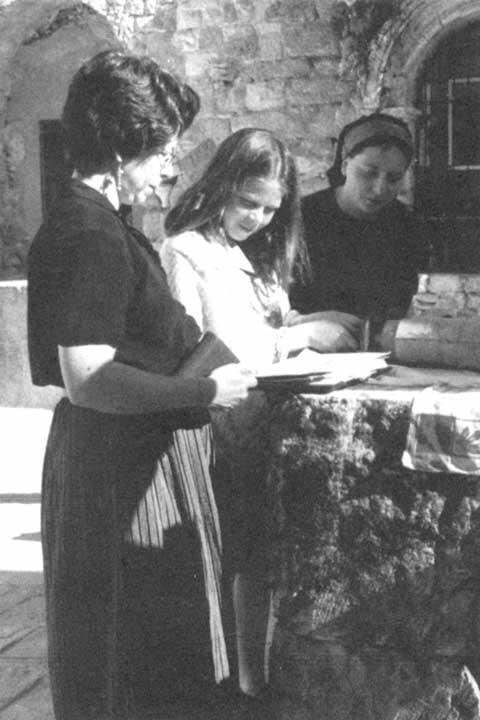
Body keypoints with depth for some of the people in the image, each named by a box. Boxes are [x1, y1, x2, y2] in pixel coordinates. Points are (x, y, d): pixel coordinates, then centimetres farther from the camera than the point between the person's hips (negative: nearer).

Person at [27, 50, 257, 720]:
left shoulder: (84, 219, 11)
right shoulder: (93, 234, -21)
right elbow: (89, 380, -26)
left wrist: (190, 339, 8)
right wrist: (206, 392, -19)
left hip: (121, 457, 10)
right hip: (122, 469, -10)